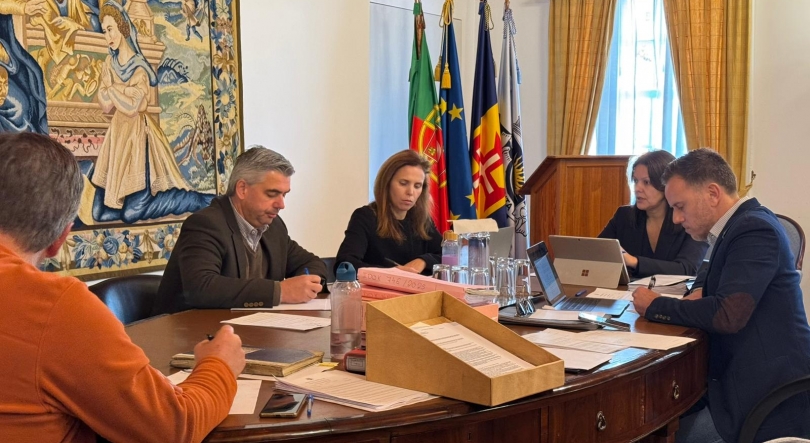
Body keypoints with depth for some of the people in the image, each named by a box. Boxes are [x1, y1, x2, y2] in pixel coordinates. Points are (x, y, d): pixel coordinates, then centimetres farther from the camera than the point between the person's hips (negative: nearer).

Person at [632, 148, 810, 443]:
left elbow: (728, 315, -27)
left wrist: (654, 307, -15)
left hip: (770, 396, -9)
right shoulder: (743, 223, 11)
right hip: (749, 378, 9)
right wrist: (704, 293, 2)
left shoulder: (754, 230, -18)